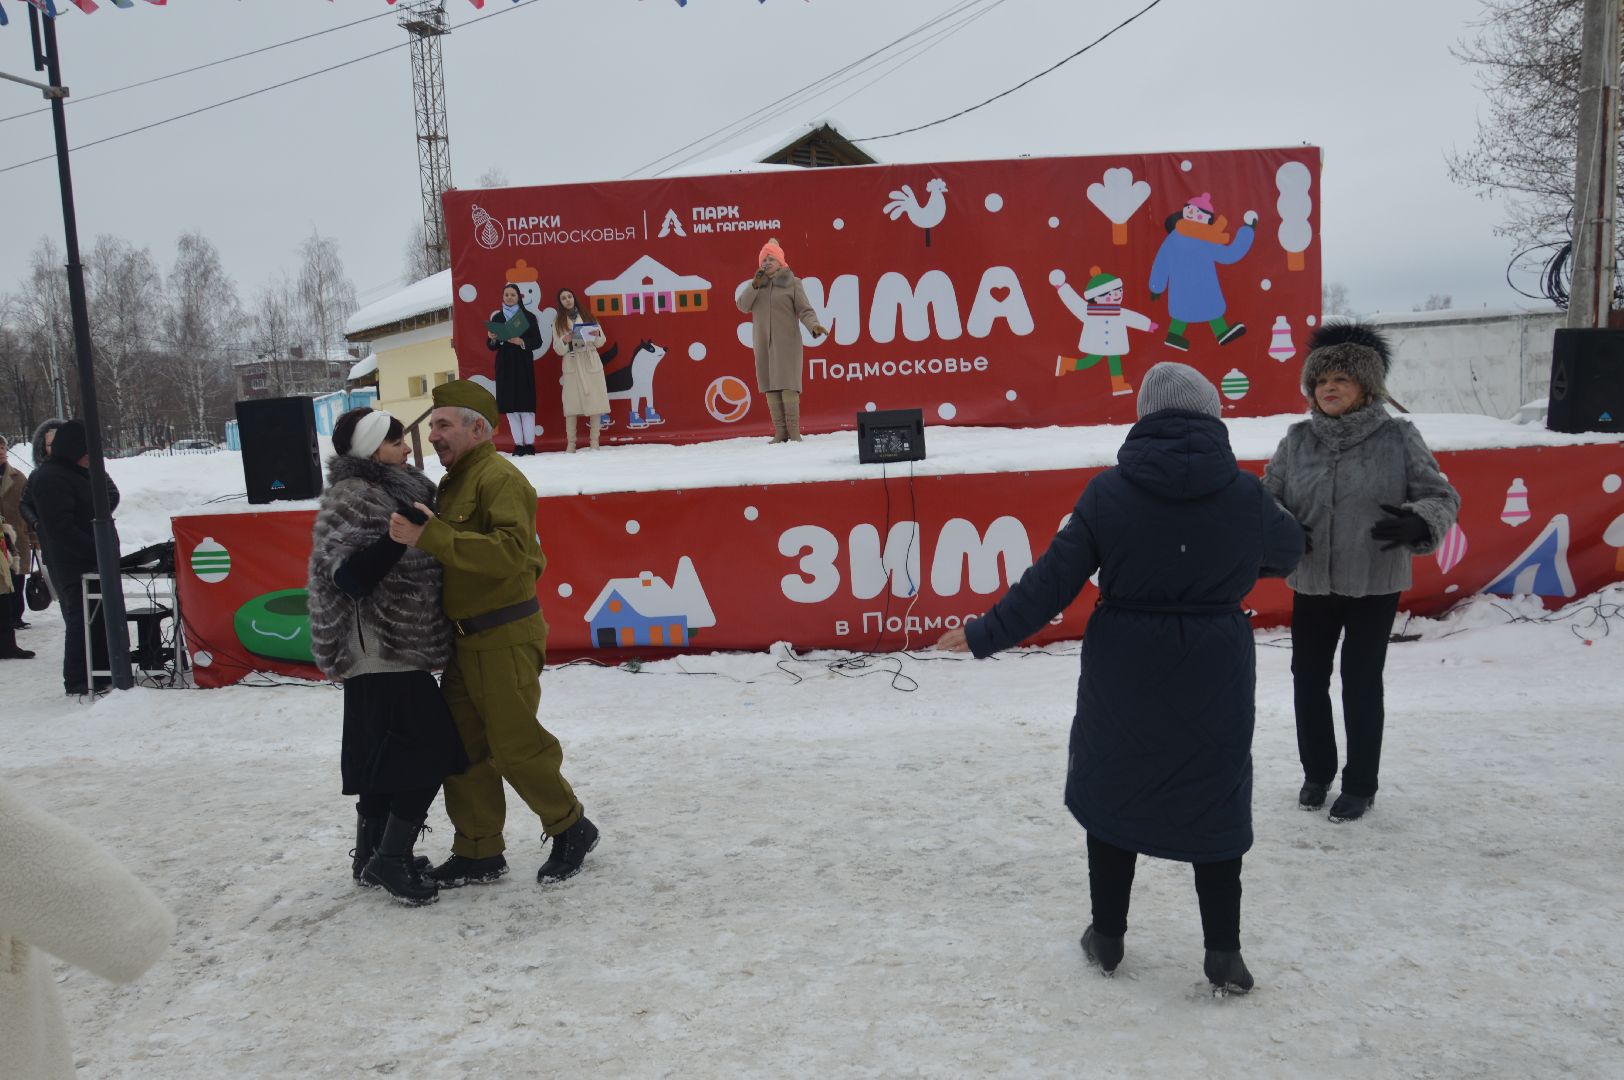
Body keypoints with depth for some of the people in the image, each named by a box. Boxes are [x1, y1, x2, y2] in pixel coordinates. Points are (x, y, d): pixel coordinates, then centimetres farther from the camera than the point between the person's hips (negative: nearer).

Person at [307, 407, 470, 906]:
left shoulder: (396, 491, 14)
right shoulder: (352, 498, -14)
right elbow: (349, 577, -24)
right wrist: (400, 534, -30)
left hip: (398, 650, 10)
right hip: (380, 653, -10)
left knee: (387, 754, 15)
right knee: (430, 750, -8)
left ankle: (372, 855, 26)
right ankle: (389, 859, 1)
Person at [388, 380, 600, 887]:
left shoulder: (499, 478, -14)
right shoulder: (454, 483, 16)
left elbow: (510, 551, -29)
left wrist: (430, 536, -32)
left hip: (505, 639, -10)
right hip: (466, 640, 10)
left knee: (515, 743, -2)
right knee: (463, 747, 12)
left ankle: (571, 828, 19)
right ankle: (478, 853, 24)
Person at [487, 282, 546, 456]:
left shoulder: (529, 316, 2)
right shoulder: (497, 317, 10)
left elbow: (538, 342, -2)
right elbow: (491, 347, 11)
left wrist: (521, 342, -18)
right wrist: (492, 339, -11)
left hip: (523, 365, -3)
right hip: (504, 365, 3)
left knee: (525, 404, -7)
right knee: (509, 405, 0)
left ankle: (529, 445, -5)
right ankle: (518, 445, 3)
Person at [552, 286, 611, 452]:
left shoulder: (587, 317, 11)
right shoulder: (558, 323, 8)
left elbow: (600, 343, 10)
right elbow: (558, 350, 4)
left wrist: (597, 335, -12)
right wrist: (564, 341, -16)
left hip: (591, 364, 1)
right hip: (572, 366, -1)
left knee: (596, 402, -4)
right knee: (571, 404, -7)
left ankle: (594, 442, 0)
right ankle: (571, 443, -4)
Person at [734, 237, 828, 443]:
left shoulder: (792, 283, 1)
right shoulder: (756, 284, 14)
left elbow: (805, 310, -5)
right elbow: (743, 306, 3)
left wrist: (814, 326, -24)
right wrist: (755, 284, -8)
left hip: (787, 343, -4)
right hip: (763, 344, 4)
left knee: (788, 385, -11)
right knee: (771, 387, 1)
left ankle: (794, 432, -10)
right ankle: (780, 432, 4)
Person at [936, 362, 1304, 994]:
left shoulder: (1109, 493, -12)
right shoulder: (1245, 495, -8)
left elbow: (1052, 580, -13)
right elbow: (1287, 552, 12)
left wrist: (986, 635, -4)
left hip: (1124, 677, 0)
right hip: (1215, 676, 1)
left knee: (1115, 796, 17)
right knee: (1216, 806, 14)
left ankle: (1107, 938, 29)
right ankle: (1224, 955, 21)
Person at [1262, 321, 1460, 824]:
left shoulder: (1398, 437, -7)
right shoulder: (1297, 440, 0)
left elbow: (1440, 496, -5)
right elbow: (1267, 497, 5)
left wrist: (1418, 523, -27)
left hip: (1375, 585, -3)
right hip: (1311, 583, 3)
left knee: (1361, 683, 5)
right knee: (1308, 676, 13)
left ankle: (1360, 784, 25)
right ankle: (1316, 772, 34)